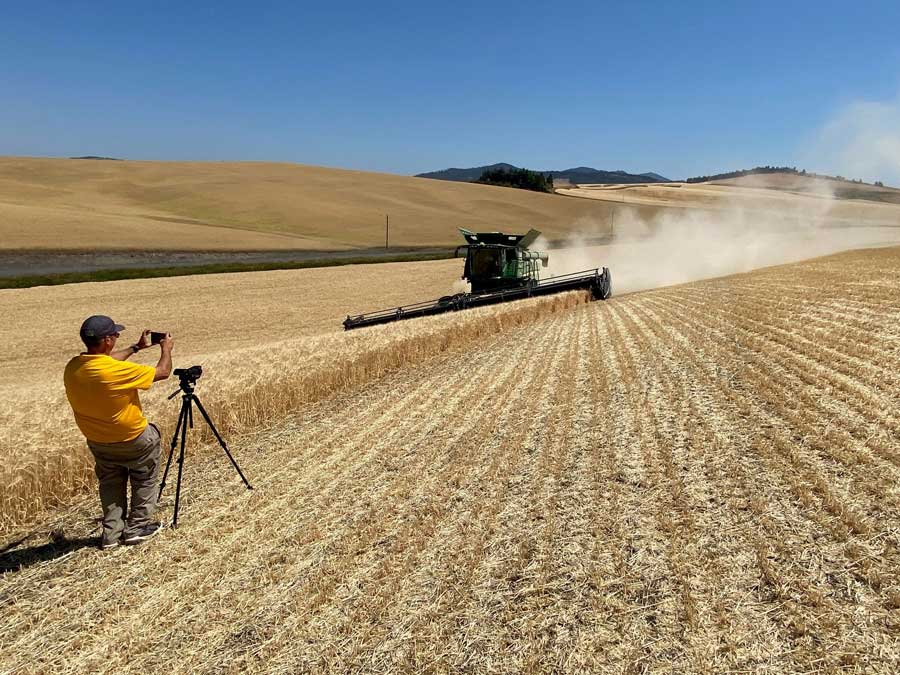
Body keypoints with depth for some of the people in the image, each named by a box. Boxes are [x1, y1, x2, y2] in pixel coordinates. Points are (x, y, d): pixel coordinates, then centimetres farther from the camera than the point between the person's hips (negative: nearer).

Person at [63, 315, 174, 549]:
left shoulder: (72, 368, -10)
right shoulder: (117, 371, -32)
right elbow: (163, 372, -19)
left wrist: (136, 347, 20)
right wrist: (166, 349, 0)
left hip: (97, 442, 6)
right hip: (132, 440, -6)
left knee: (110, 484, 23)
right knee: (144, 480, 17)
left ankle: (112, 533, 25)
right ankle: (138, 527, 22)